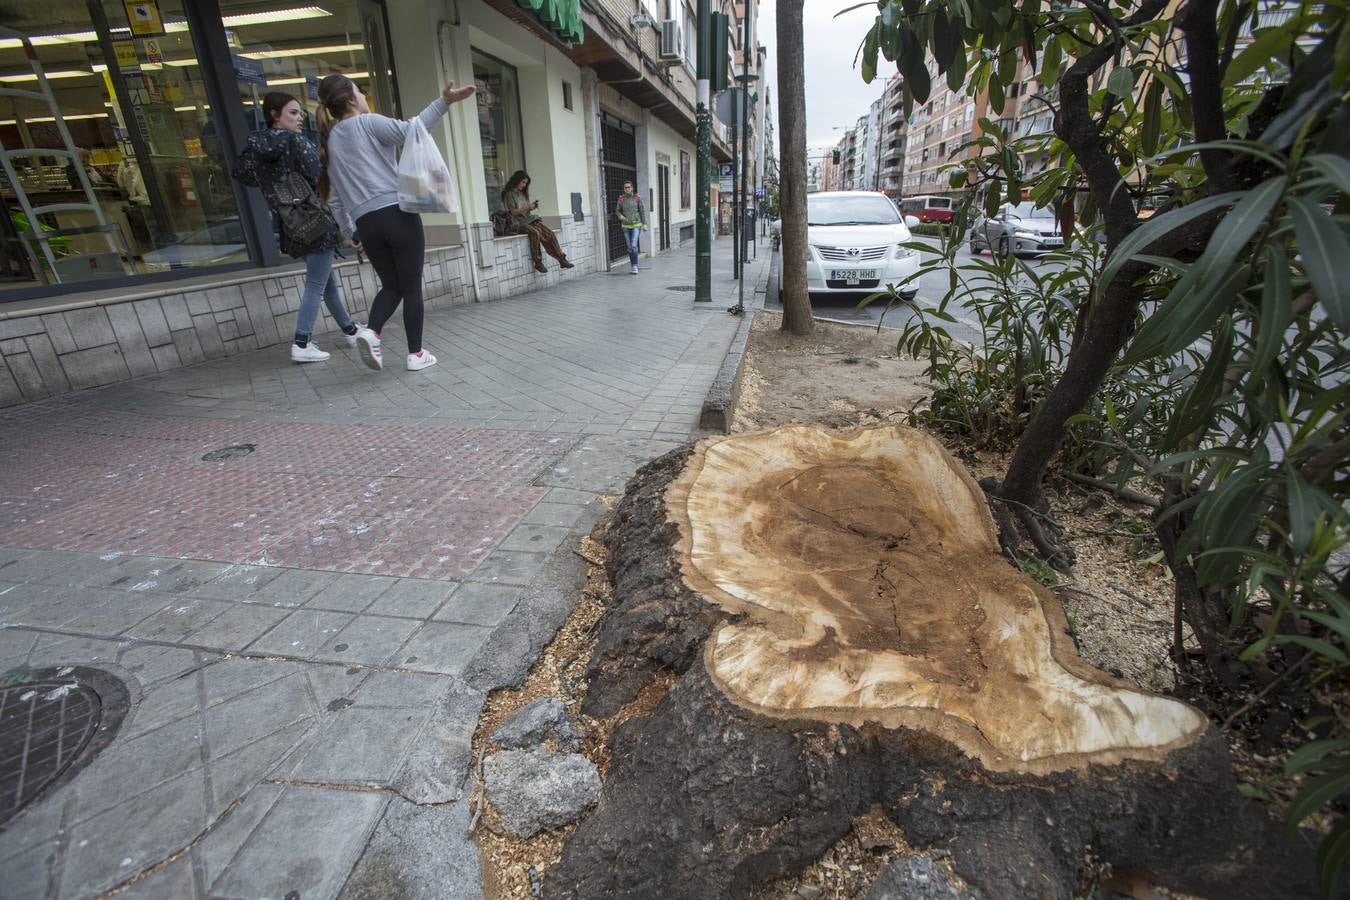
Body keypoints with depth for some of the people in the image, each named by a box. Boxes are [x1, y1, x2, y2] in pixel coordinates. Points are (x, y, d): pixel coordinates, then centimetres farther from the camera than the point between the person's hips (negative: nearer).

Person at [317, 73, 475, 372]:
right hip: (398, 213, -6)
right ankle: (416, 353, 4)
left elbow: (335, 195, 17)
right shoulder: (368, 123, -1)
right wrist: (444, 102, -16)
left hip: (366, 222, 6)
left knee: (391, 285, 17)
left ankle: (371, 331, -10)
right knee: (411, 287, 2)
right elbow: (410, 129, -17)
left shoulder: (329, 140, 17)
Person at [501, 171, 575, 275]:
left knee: (550, 233, -17)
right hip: (520, 223, -7)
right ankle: (538, 263, -29)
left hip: (530, 219, 7)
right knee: (536, 233, -36)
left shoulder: (522, 193, 21)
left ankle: (562, 259, -21)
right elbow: (513, 212, -9)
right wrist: (527, 207, -12)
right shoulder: (509, 194, -1)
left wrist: (533, 207, 3)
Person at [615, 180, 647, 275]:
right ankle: (634, 266, 18)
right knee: (629, 247, 7)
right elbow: (617, 211, 9)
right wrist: (622, 218, -11)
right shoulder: (621, 199, 0)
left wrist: (644, 224, 1)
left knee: (634, 245, -16)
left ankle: (635, 266, -11)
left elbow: (642, 211, 3)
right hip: (626, 226, 2)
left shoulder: (637, 198, -3)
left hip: (636, 225, -2)